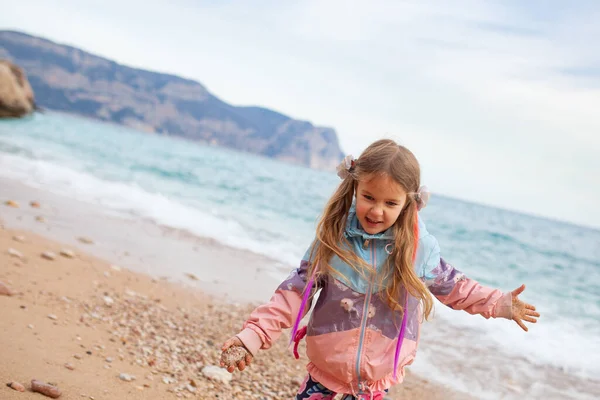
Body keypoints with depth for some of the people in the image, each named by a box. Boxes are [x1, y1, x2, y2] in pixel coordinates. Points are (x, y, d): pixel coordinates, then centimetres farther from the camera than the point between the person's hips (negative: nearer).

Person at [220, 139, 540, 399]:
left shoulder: (418, 247, -11)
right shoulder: (333, 238, -13)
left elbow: (450, 285, 6)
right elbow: (295, 292, -10)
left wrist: (498, 303, -1)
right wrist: (255, 334, -18)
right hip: (326, 366, 0)